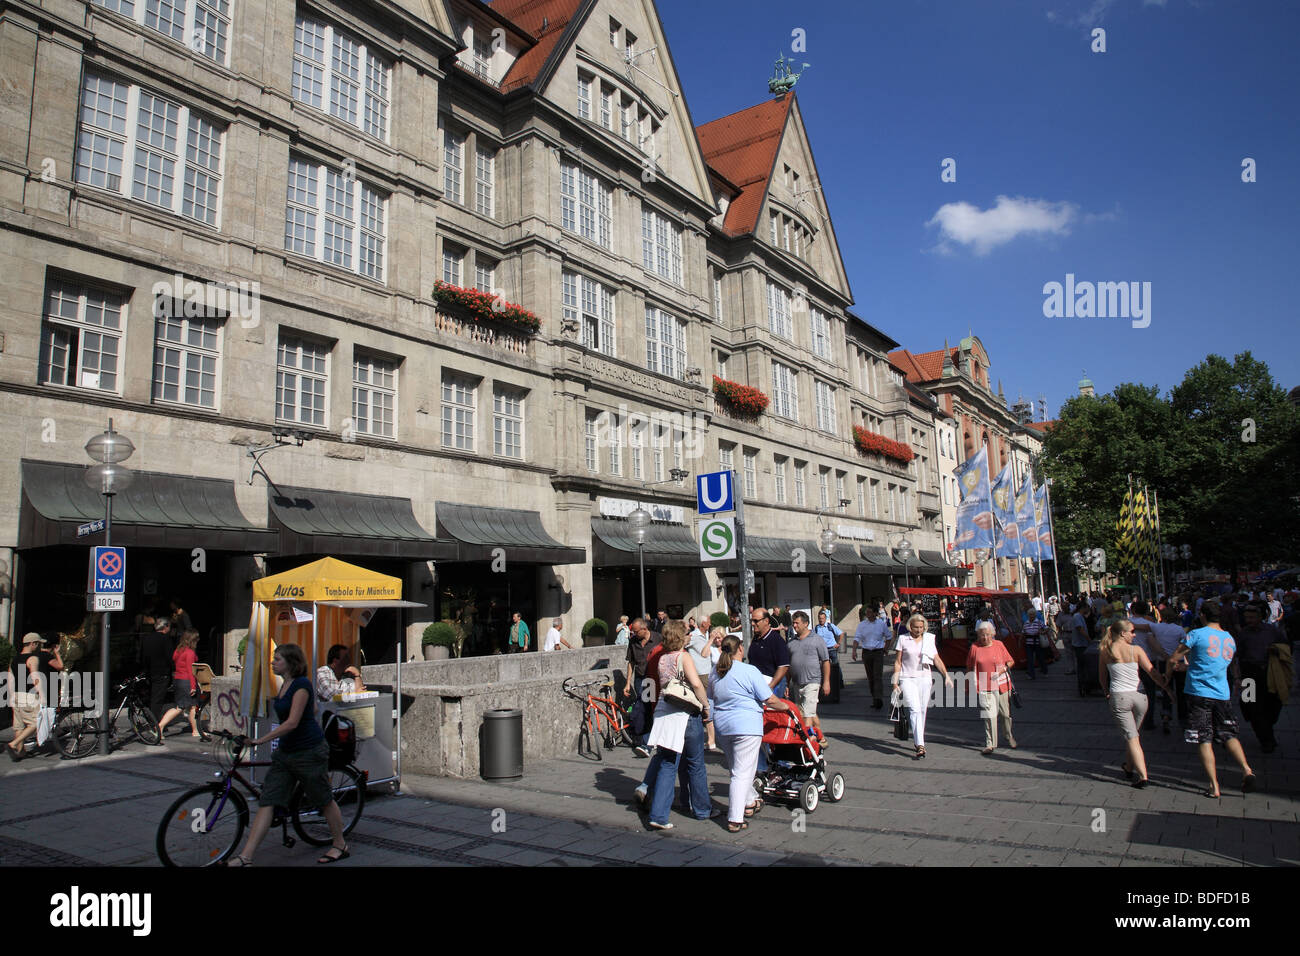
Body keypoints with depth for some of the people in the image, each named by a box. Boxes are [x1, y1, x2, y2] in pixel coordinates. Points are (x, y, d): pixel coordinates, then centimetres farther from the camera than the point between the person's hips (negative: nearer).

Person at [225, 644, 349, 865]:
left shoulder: (302, 684, -17)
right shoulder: (286, 685, 10)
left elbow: (292, 722, -24)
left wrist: (261, 740, -24)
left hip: (309, 751, -9)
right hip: (285, 752, 9)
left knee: (324, 800, 6)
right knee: (266, 803, 0)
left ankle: (340, 846, 22)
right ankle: (246, 857, 1)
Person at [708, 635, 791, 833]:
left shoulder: (715, 673, 8)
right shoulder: (750, 671, -12)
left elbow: (711, 700, 17)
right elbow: (769, 700, -9)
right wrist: (785, 706, 8)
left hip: (722, 727, 7)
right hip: (746, 727, -7)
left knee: (736, 769, 22)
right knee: (742, 773, -4)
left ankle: (750, 803, 38)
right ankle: (735, 820, -5)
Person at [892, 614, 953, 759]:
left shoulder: (929, 639, 7)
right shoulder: (903, 639, 1)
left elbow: (937, 659, 7)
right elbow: (897, 662, 3)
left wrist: (946, 676, -6)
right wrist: (895, 682, -2)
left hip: (924, 679, 3)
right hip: (907, 679, -3)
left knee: (922, 711, 8)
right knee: (915, 710, -15)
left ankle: (918, 739, 27)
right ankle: (920, 746, -22)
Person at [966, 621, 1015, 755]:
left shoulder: (999, 645, 2)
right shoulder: (974, 647, 1)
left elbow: (1011, 661, 9)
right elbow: (969, 668, 10)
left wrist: (1004, 668, -10)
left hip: (1001, 685, 1)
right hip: (984, 687, -1)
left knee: (1006, 713, 12)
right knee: (989, 716, -8)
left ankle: (1009, 737, 36)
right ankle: (990, 744, -3)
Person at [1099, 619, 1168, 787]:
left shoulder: (1105, 652, 1)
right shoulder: (1136, 650, -5)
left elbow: (1102, 677, 11)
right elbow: (1153, 673, -4)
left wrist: (1107, 692, 26)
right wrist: (1168, 689, 7)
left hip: (1118, 697, -1)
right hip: (1139, 696, 1)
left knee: (1131, 737, 0)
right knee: (1134, 733, 20)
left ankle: (1142, 775, -10)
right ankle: (1129, 768, 35)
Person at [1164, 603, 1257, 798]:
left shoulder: (1196, 634, -9)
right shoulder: (1230, 639, 11)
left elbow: (1173, 660, -8)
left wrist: (1167, 675, 14)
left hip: (1199, 693, -5)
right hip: (1222, 695, 5)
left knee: (1205, 741, 1)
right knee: (1228, 735, 14)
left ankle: (1214, 787, -2)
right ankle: (1246, 769, -8)